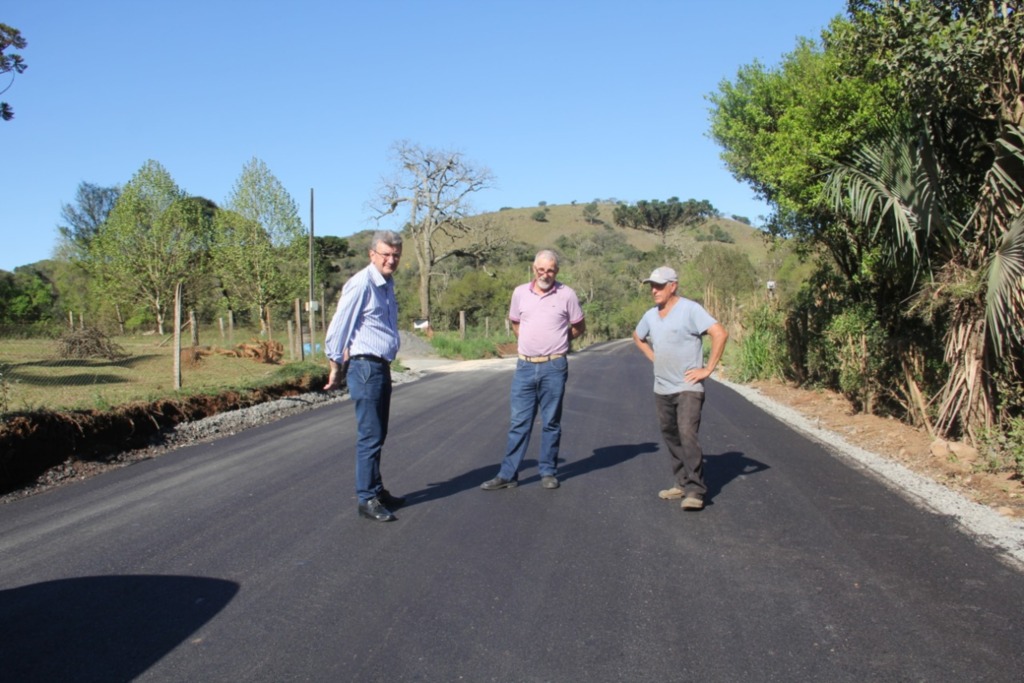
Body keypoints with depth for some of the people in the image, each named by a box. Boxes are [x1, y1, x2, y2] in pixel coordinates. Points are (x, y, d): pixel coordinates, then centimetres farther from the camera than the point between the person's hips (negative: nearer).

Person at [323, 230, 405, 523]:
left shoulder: (387, 285, 14)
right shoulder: (361, 284, -14)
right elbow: (338, 328, -13)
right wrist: (336, 368, -6)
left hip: (381, 367, 9)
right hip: (365, 367, -9)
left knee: (377, 435, 16)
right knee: (370, 437, -5)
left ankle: (377, 491, 26)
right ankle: (367, 500, 4)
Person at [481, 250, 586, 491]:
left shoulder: (566, 295, -4)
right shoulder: (520, 292, 4)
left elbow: (579, 327, 8)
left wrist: (556, 342, 10)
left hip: (553, 367, -2)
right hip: (525, 366, 2)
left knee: (551, 423, 7)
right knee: (519, 422, 4)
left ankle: (548, 472, 17)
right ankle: (507, 474, 8)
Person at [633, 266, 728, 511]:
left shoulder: (690, 309, -12)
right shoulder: (650, 315, 9)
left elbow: (720, 334, -19)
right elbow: (637, 336, 30)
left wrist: (708, 369, -17)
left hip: (688, 387, -7)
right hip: (662, 389, 7)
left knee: (687, 434, -16)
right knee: (671, 437, 11)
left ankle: (696, 491, -11)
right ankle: (683, 484, 22)